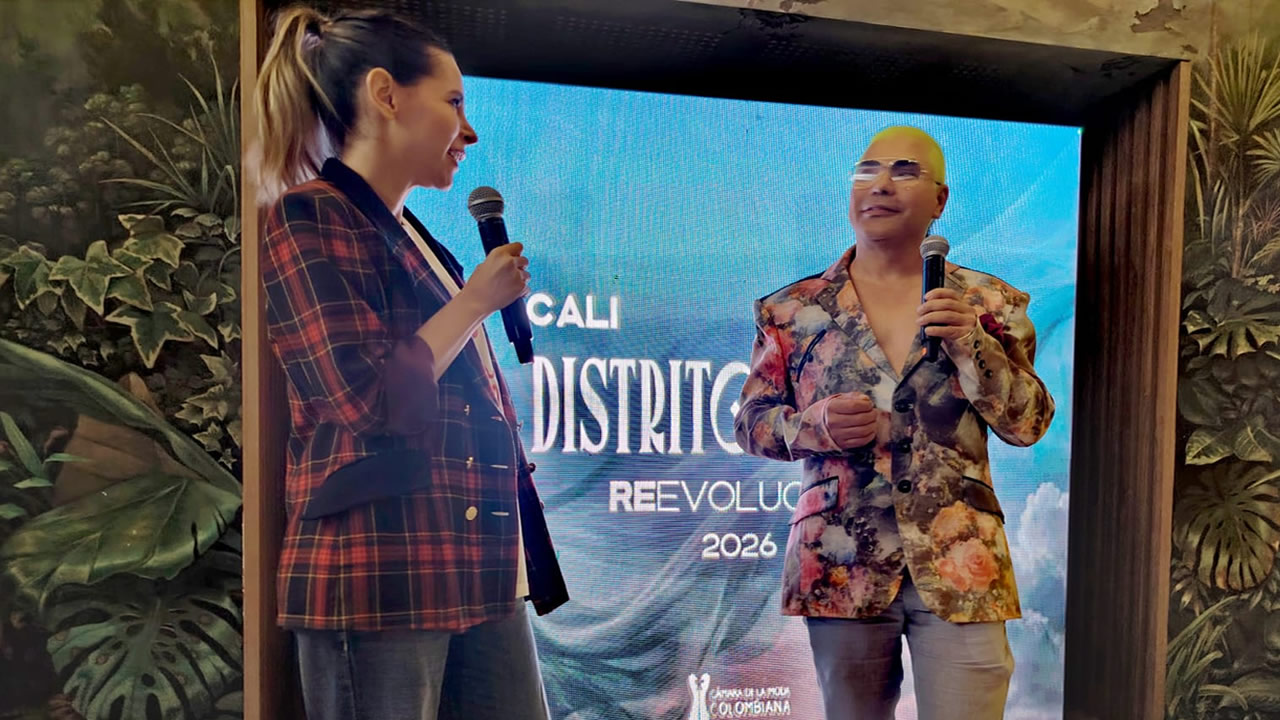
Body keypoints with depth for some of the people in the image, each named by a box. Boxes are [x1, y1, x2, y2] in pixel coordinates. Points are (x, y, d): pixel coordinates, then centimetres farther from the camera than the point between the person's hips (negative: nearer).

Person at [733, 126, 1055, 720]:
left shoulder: (987, 303, 3)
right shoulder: (795, 309, 1)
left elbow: (1029, 424, 2)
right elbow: (750, 423, 5)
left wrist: (972, 346, -14)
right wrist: (813, 425, -15)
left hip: (959, 568, 0)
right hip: (840, 565, 1)